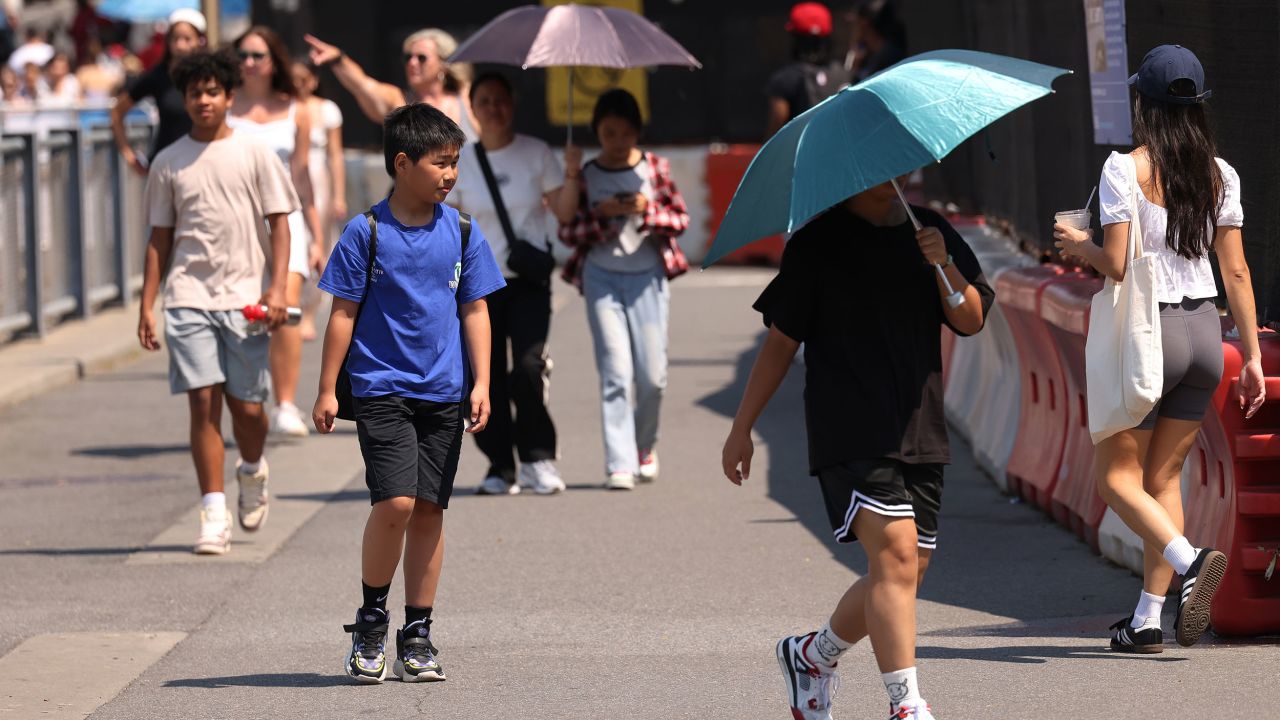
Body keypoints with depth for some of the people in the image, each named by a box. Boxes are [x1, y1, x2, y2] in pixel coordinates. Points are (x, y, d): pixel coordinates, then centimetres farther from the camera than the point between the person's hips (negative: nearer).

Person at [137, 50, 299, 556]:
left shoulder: (254, 154, 3)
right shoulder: (168, 163, 8)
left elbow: (279, 225, 2)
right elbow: (159, 238, 12)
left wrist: (277, 288, -9)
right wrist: (146, 306, 7)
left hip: (245, 299, -1)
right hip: (189, 299, 1)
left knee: (246, 405, 1)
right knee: (203, 401, -8)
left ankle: (252, 471, 34)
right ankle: (214, 515, -7)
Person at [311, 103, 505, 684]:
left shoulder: (461, 232, 5)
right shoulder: (367, 232, -5)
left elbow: (474, 311, 11)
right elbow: (343, 313, -1)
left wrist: (481, 383, 3)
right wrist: (327, 390, -2)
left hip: (444, 394, 4)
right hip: (383, 389, -4)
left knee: (430, 510, 5)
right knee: (395, 501, -16)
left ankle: (417, 636, 14)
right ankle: (370, 620, 4)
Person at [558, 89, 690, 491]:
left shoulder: (655, 169, 4)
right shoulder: (585, 176, 3)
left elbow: (680, 220, 5)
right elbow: (568, 231, 0)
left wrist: (647, 209, -12)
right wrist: (602, 214, -15)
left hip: (648, 278, 1)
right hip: (602, 279, -1)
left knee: (653, 375, 1)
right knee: (615, 372, -10)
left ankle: (644, 447, 27)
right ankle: (619, 464, -11)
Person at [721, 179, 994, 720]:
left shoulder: (931, 232, 13)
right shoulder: (819, 240, -1)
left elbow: (972, 321, 7)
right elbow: (781, 340, 3)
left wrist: (943, 266, -12)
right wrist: (741, 428, 2)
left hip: (919, 430, 6)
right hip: (849, 431, -6)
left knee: (908, 569, 8)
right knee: (895, 552, -20)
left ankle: (812, 655, 33)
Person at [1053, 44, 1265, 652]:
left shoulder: (1125, 169, -11)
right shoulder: (1219, 174, 4)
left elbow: (1116, 265, -16)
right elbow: (1236, 272, 4)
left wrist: (1078, 244, 5)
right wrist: (1252, 356, 8)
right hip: (1205, 331, 5)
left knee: (1116, 476, 6)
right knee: (1164, 476, 14)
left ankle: (1191, 561, -20)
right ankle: (1147, 620, 11)